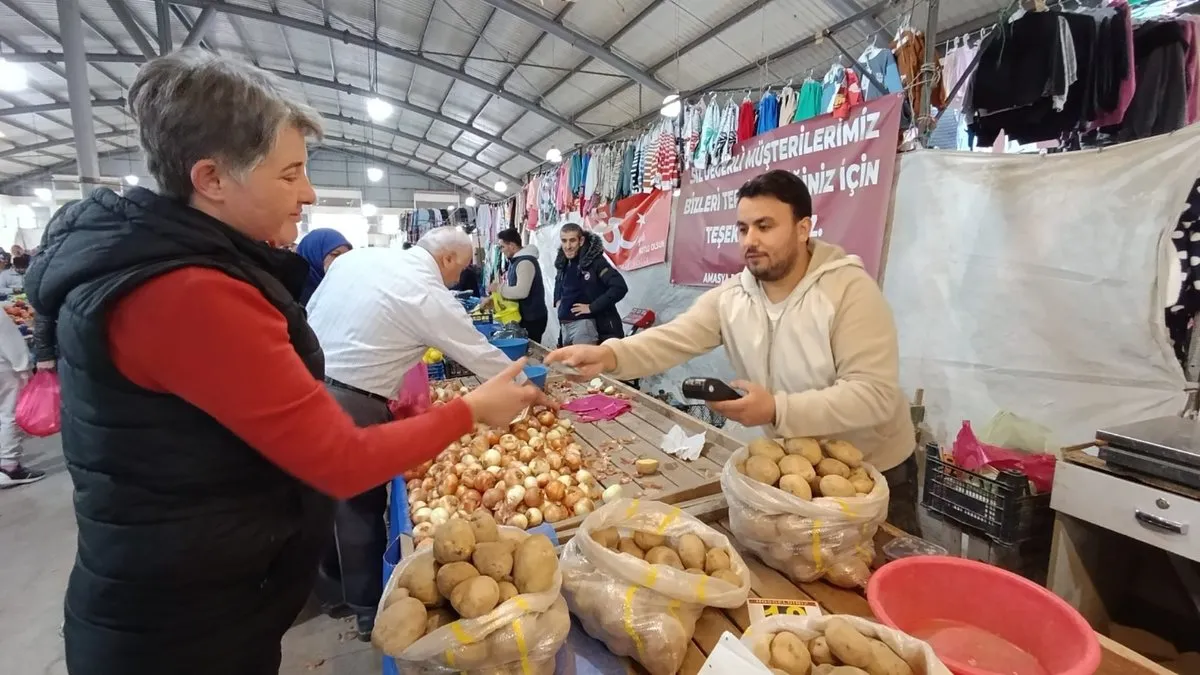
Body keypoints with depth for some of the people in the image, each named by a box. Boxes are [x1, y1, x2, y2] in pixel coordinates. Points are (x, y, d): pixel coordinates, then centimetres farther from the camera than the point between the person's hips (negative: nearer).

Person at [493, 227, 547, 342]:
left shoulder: (525, 262, -19)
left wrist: (499, 288, -16)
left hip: (532, 318, -10)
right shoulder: (515, 260, 12)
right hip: (523, 316, 10)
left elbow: (521, 292, -28)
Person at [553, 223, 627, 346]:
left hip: (583, 324, -8)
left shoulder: (594, 261, -12)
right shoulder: (563, 262, 10)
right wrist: (558, 301, 14)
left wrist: (592, 307, -20)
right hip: (564, 325, 8)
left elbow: (620, 287, -23)